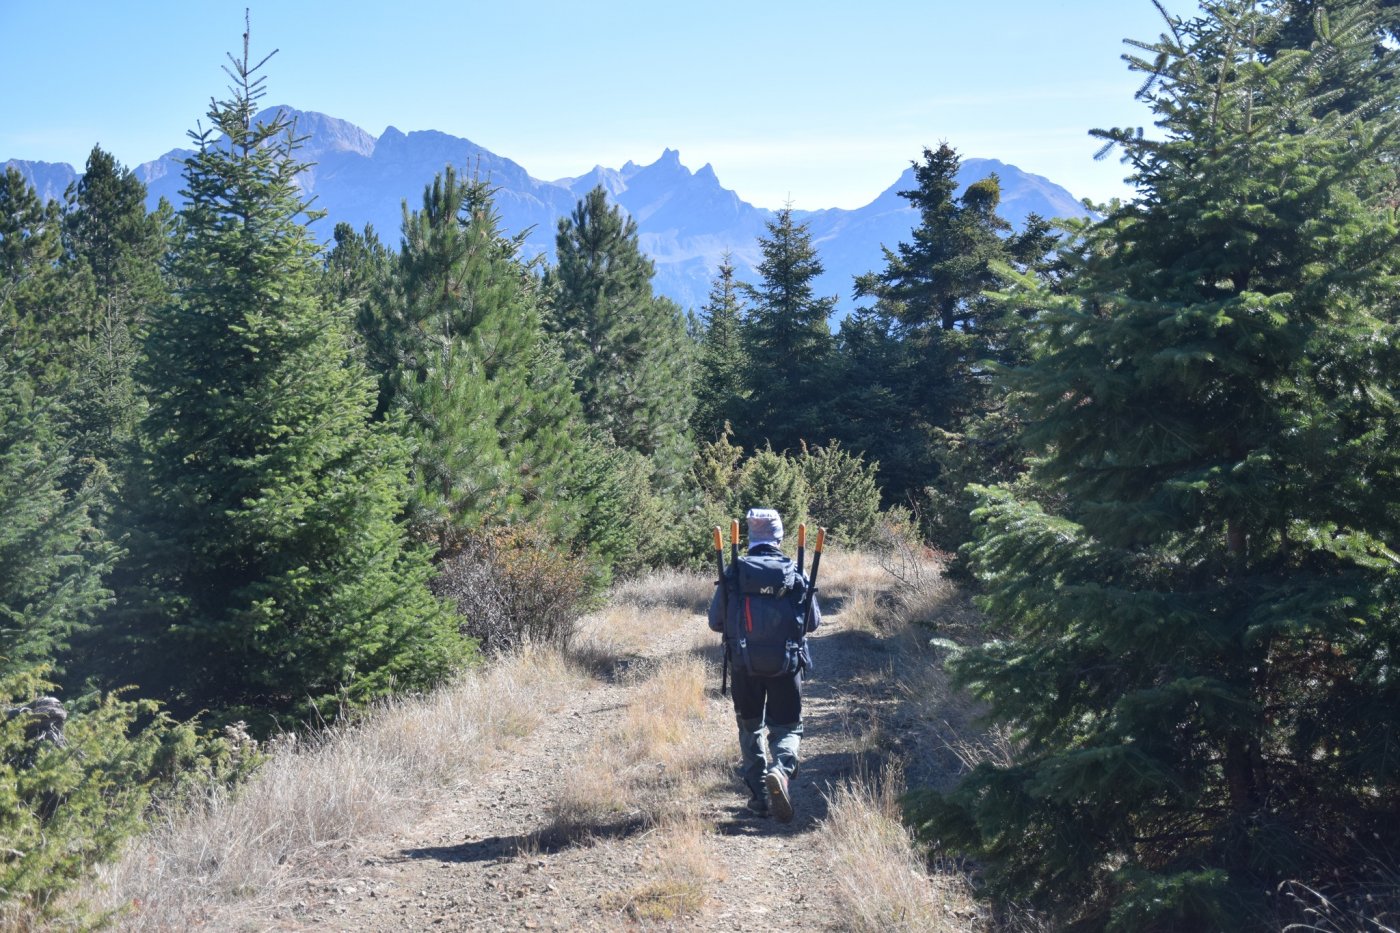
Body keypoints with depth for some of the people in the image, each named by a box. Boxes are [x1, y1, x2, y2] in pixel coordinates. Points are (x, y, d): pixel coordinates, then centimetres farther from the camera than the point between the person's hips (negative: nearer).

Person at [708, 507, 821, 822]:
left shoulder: (733, 573, -6)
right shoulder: (795, 572, -5)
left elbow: (716, 621, -2)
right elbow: (813, 621, 1)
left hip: (744, 664, 1)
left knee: (750, 728, 17)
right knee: (787, 728, 9)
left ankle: (759, 796, 17)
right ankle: (780, 769, -21)